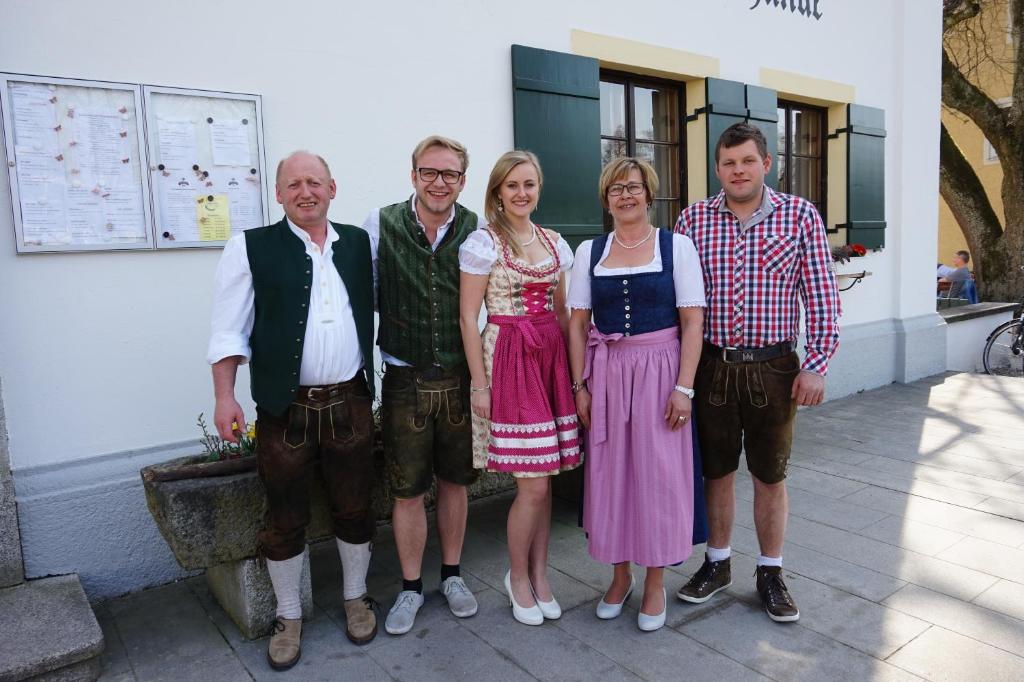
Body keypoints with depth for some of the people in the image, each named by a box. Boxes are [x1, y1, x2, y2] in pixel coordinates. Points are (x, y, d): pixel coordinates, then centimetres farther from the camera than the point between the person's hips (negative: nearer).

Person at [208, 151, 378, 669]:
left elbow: (375, 309, 14)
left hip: (350, 403, 3)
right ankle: (289, 615, 30)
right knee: (285, 518, 10)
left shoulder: (358, 243, 9)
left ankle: (356, 598, 35)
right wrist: (224, 396, -8)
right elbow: (229, 329, -3)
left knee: (354, 509, 13)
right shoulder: (252, 247, -1)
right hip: (285, 408, -2)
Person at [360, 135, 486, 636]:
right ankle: (410, 586, 29)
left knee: (455, 481, 15)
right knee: (407, 490, 8)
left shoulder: (477, 231, -1)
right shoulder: (381, 226, -5)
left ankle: (451, 575, 35)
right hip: (405, 380, -1)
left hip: (461, 378, 1)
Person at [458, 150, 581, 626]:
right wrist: (480, 384, -11)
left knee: (544, 479, 10)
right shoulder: (483, 243, -5)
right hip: (508, 358, -5)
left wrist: (575, 370, 12)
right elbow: (469, 318, -7)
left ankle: (539, 575, 27)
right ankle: (518, 577, 20)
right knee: (533, 484, -4)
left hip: (551, 357, 5)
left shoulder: (554, 243, 12)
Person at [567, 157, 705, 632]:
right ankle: (619, 575, 27)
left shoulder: (675, 245, 0)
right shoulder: (590, 251, 7)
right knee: (609, 472, 8)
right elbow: (578, 323, 6)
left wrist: (684, 386, -10)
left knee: (659, 474, 3)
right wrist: (579, 385, 0)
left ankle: (655, 583, 21)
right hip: (606, 373, 2)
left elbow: (692, 321, -3)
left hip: (658, 371, -2)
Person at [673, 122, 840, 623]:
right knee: (716, 472, 13)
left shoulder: (800, 216, 0)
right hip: (711, 367, 1)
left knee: (770, 477, 12)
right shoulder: (693, 219, 2)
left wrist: (815, 365, -7)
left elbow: (822, 296, -1)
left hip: (774, 368, -1)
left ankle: (770, 574, 30)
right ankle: (716, 564, 32)